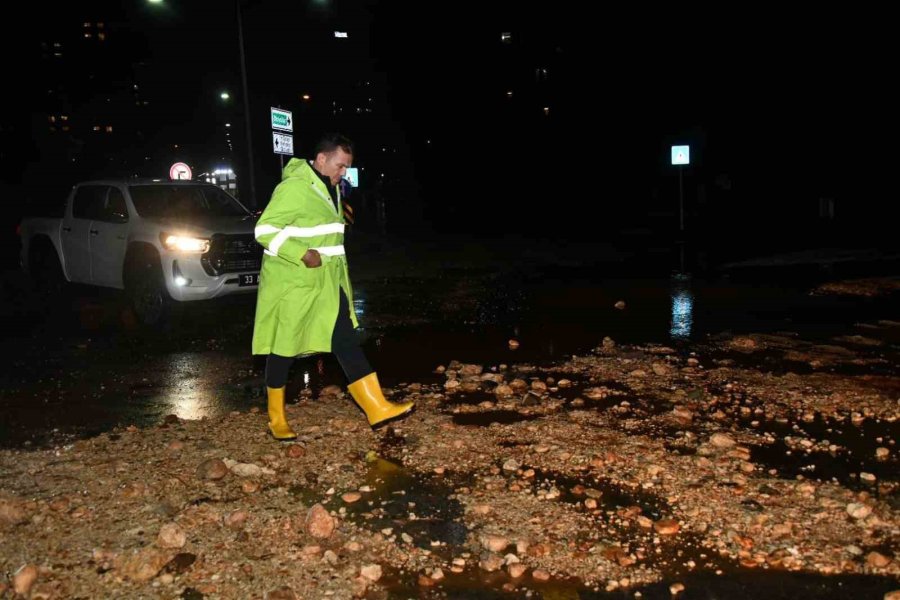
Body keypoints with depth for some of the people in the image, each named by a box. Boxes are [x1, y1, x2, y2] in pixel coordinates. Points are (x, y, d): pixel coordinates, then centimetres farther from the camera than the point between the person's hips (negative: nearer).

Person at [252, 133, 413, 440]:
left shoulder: (331, 188, 11)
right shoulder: (293, 188, -17)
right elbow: (264, 230, -19)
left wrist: (339, 272, 23)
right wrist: (301, 254, -29)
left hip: (326, 283, 8)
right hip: (292, 283, -8)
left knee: (346, 340, 1)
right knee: (284, 348, 5)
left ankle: (377, 407, 0)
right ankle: (276, 418, 21)